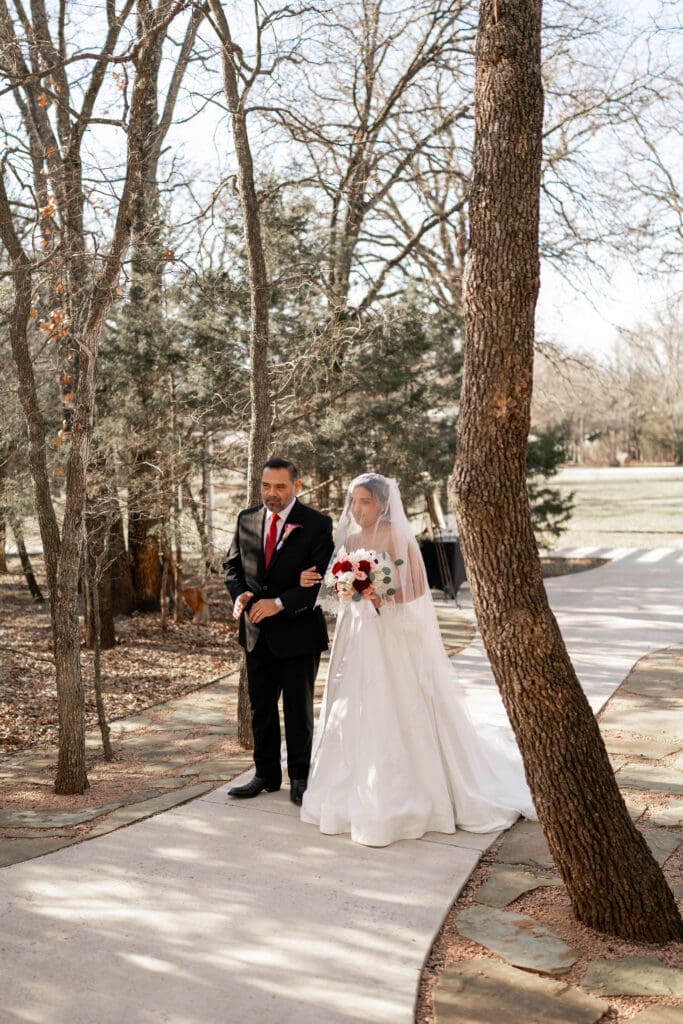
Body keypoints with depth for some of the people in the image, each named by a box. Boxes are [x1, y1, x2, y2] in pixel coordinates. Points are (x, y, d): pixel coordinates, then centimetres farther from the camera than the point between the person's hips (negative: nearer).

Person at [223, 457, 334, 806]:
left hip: (298, 632, -4)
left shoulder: (317, 524, -10)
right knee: (261, 707, 13)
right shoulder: (246, 520, 5)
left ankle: (299, 777, 23)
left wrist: (280, 603, -24)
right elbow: (232, 565, 12)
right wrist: (239, 594, -9)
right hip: (257, 633, 5)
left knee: (299, 709, 9)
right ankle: (266, 774, 26)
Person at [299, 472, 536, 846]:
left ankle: (399, 804, 12)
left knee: (395, 720, -1)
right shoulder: (348, 541, 8)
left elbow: (417, 593, -12)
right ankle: (354, 798, 24)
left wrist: (378, 595, -22)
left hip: (394, 641, -6)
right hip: (357, 640, 6)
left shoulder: (400, 541, -10)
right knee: (353, 717, 10)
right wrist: (314, 584, -1)